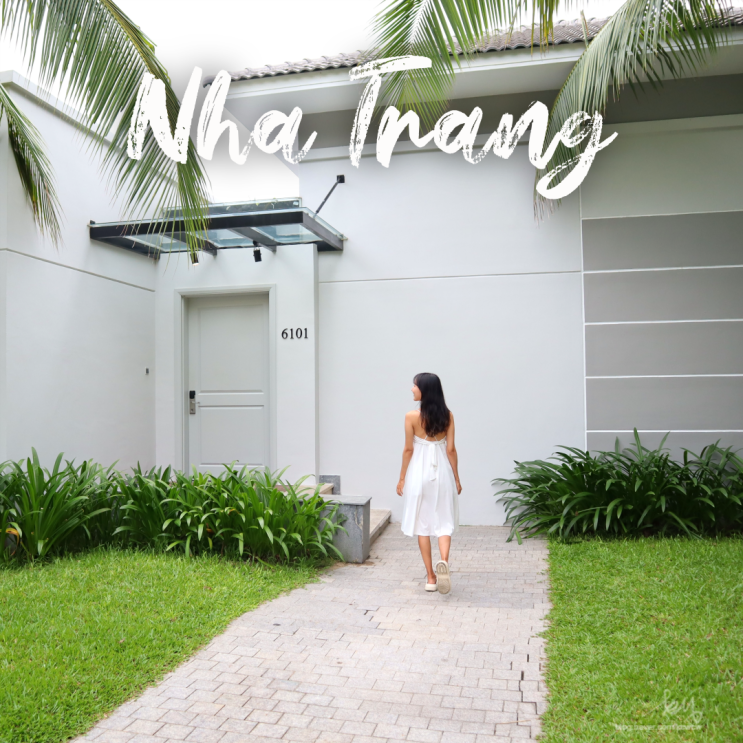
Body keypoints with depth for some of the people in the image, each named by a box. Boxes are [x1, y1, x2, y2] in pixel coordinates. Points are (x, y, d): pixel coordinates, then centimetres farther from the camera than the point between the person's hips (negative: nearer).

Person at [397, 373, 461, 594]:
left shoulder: (412, 416, -10)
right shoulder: (447, 416, -2)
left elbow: (408, 449, -7)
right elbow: (450, 449, -1)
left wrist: (402, 478, 3)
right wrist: (456, 478, 8)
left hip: (419, 472, -2)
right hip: (441, 472, 2)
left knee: (422, 523, 8)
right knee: (443, 521, 10)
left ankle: (430, 576, 13)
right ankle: (443, 561, -16)